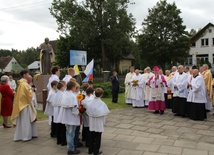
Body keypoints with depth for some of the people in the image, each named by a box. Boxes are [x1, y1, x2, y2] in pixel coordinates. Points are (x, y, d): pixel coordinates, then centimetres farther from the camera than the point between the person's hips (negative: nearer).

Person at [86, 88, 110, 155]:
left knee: (91, 137, 16)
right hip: (99, 123, -4)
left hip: (91, 123, 4)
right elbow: (104, 113, -14)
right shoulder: (102, 104, -17)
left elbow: (87, 112, -5)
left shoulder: (90, 102, -7)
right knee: (98, 138, 8)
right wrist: (103, 122, 2)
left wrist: (92, 115, 9)